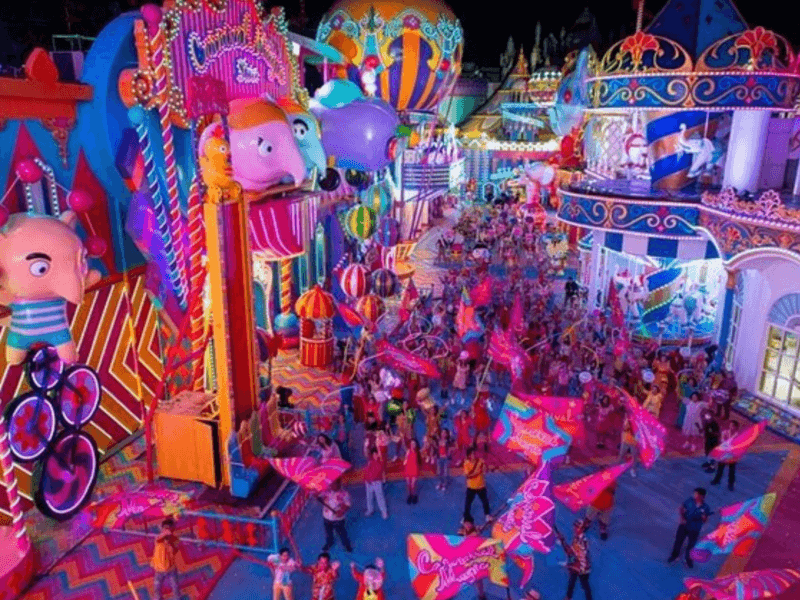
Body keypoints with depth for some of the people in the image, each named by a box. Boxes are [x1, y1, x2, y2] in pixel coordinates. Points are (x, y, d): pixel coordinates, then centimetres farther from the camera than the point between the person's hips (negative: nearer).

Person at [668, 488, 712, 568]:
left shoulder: (705, 508, -17)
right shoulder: (689, 501, -15)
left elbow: (704, 520, -7)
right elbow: (682, 508, 1)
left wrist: (704, 517, -29)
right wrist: (682, 518, -11)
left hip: (694, 530, -1)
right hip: (684, 526, 1)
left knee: (691, 545, 15)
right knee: (678, 541, 16)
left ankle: (689, 559, 43)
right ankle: (674, 556, 41)